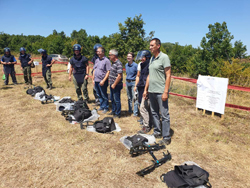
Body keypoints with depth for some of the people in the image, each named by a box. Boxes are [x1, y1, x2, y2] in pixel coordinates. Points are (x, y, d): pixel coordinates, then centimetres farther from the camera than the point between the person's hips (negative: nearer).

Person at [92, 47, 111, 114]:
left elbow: (108, 72, -14)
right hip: (96, 81, 7)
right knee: (99, 95, 16)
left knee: (104, 95, 3)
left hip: (102, 81, -7)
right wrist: (93, 79, 13)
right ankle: (101, 106, 30)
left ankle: (106, 108, 16)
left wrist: (103, 80, -18)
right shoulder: (97, 60, 13)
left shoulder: (106, 60, -10)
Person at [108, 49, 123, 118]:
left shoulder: (118, 64, -19)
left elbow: (119, 76, -23)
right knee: (112, 99, 19)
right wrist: (111, 83, 16)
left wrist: (114, 84, -18)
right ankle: (113, 111, 35)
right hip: (112, 84, 9)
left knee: (117, 100, 2)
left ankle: (118, 114, 15)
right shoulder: (113, 62, 10)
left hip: (116, 85, -9)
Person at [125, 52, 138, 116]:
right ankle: (130, 110, 29)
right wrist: (127, 81, 16)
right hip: (127, 82, 7)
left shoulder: (135, 65, -12)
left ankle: (135, 112, 3)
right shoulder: (126, 65, 7)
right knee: (129, 98, 16)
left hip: (133, 82, -7)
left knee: (134, 98, -6)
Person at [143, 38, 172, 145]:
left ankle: (166, 137, 10)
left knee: (164, 115, 0)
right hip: (151, 91, 8)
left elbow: (168, 75, -12)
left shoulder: (164, 57, -7)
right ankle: (157, 132, 30)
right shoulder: (152, 58, 15)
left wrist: (165, 92, -18)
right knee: (154, 113, 15)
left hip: (161, 92, -8)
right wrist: (146, 89, 16)